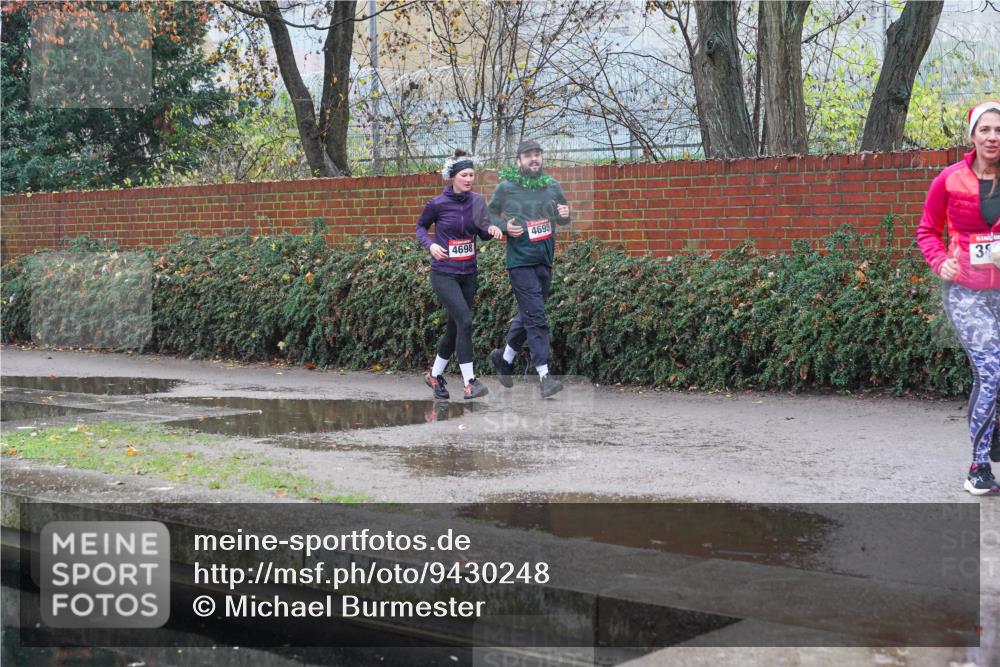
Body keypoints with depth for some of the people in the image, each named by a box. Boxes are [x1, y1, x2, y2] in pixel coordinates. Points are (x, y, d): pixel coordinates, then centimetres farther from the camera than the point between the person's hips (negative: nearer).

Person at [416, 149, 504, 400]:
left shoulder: (477, 201, 2)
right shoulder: (437, 204, -9)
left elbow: (482, 233, 10)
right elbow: (420, 226, 6)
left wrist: (492, 229, -12)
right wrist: (430, 244, -12)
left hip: (468, 273, 5)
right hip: (444, 274, -5)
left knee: (455, 327, 12)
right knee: (465, 320, -19)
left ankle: (435, 375, 32)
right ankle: (469, 382, -15)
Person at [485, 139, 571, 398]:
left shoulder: (552, 186, 7)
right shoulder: (506, 188, -5)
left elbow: (563, 217, 18)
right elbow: (490, 215, 6)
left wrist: (564, 215, -6)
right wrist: (504, 227, -14)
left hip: (545, 260, 5)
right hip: (520, 261, -5)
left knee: (528, 314, 16)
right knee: (535, 316, -11)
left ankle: (505, 358, 35)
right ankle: (544, 374, -12)